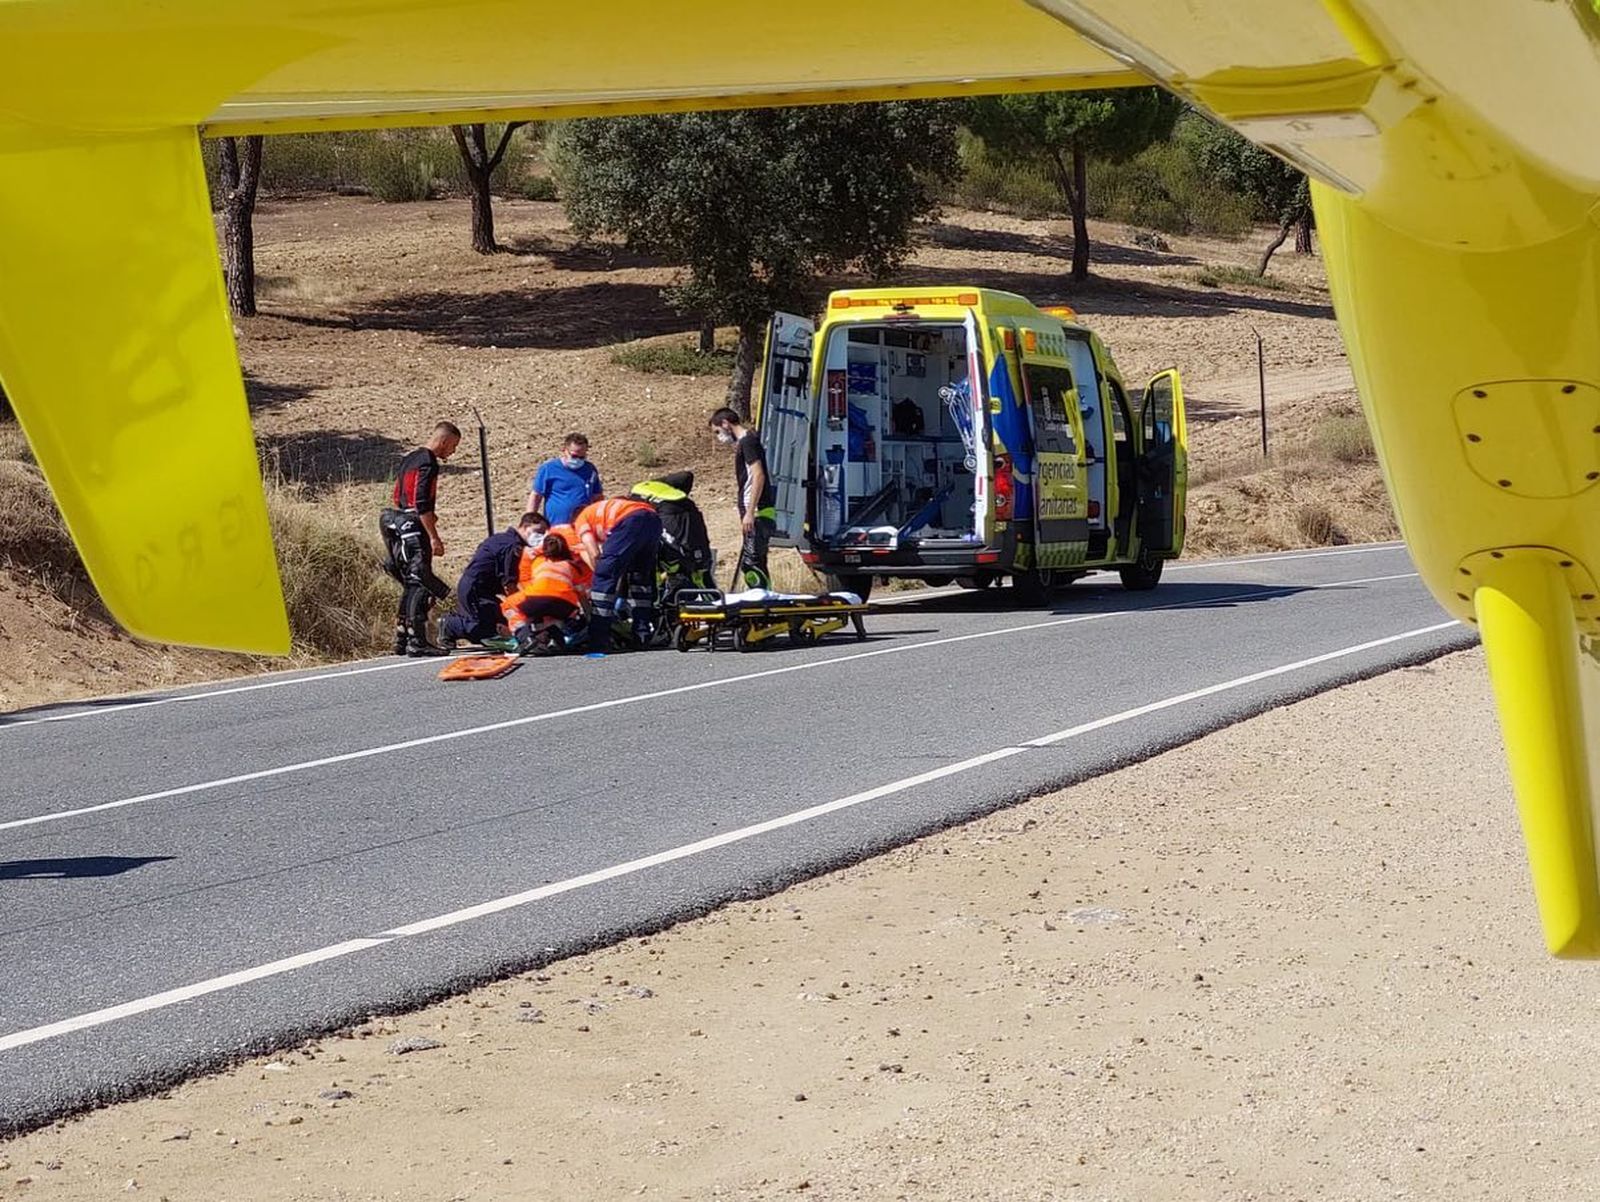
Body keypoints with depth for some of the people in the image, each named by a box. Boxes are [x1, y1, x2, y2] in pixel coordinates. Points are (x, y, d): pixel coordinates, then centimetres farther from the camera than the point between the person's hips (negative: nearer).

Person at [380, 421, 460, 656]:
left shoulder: (409, 459, 17)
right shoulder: (428, 463, -13)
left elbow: (397, 497, 22)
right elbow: (422, 504, -20)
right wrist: (434, 538, -21)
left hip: (397, 523, 10)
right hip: (414, 528, -10)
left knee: (411, 584, 14)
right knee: (421, 584, -10)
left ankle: (401, 641, 15)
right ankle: (416, 642, -14)